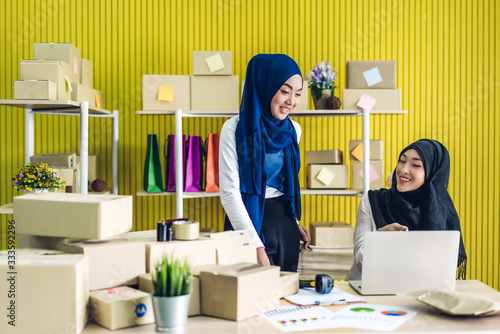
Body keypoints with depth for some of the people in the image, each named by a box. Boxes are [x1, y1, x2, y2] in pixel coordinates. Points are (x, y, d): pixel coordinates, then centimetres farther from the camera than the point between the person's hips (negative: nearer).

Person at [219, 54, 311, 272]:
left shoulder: (293, 130, 6)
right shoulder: (235, 129, -12)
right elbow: (229, 192, -15)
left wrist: (293, 222, 15)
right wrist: (256, 245, -20)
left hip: (284, 223, 6)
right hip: (248, 220, -5)